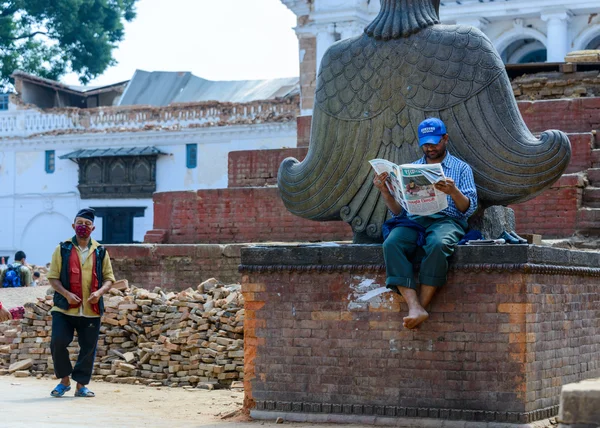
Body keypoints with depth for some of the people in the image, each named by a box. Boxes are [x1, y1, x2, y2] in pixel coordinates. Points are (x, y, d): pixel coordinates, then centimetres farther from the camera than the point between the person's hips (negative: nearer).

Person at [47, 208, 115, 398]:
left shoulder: (100, 252, 9)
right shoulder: (63, 249, 3)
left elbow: (109, 278, 11)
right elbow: (53, 277, 1)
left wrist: (100, 292, -10)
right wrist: (66, 294, -15)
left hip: (91, 310, 2)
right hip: (64, 309, -2)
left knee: (88, 348, 4)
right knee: (58, 342, -12)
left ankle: (81, 385, 16)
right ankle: (64, 380, 7)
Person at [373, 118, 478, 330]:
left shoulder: (461, 168, 14)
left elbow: (469, 209, 2)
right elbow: (398, 210, 17)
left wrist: (453, 192, -18)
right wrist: (385, 191, -1)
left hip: (446, 220, -3)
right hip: (414, 221, 3)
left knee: (438, 245, -40)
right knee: (391, 244, -33)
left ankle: (422, 304, -35)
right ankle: (415, 308, -42)